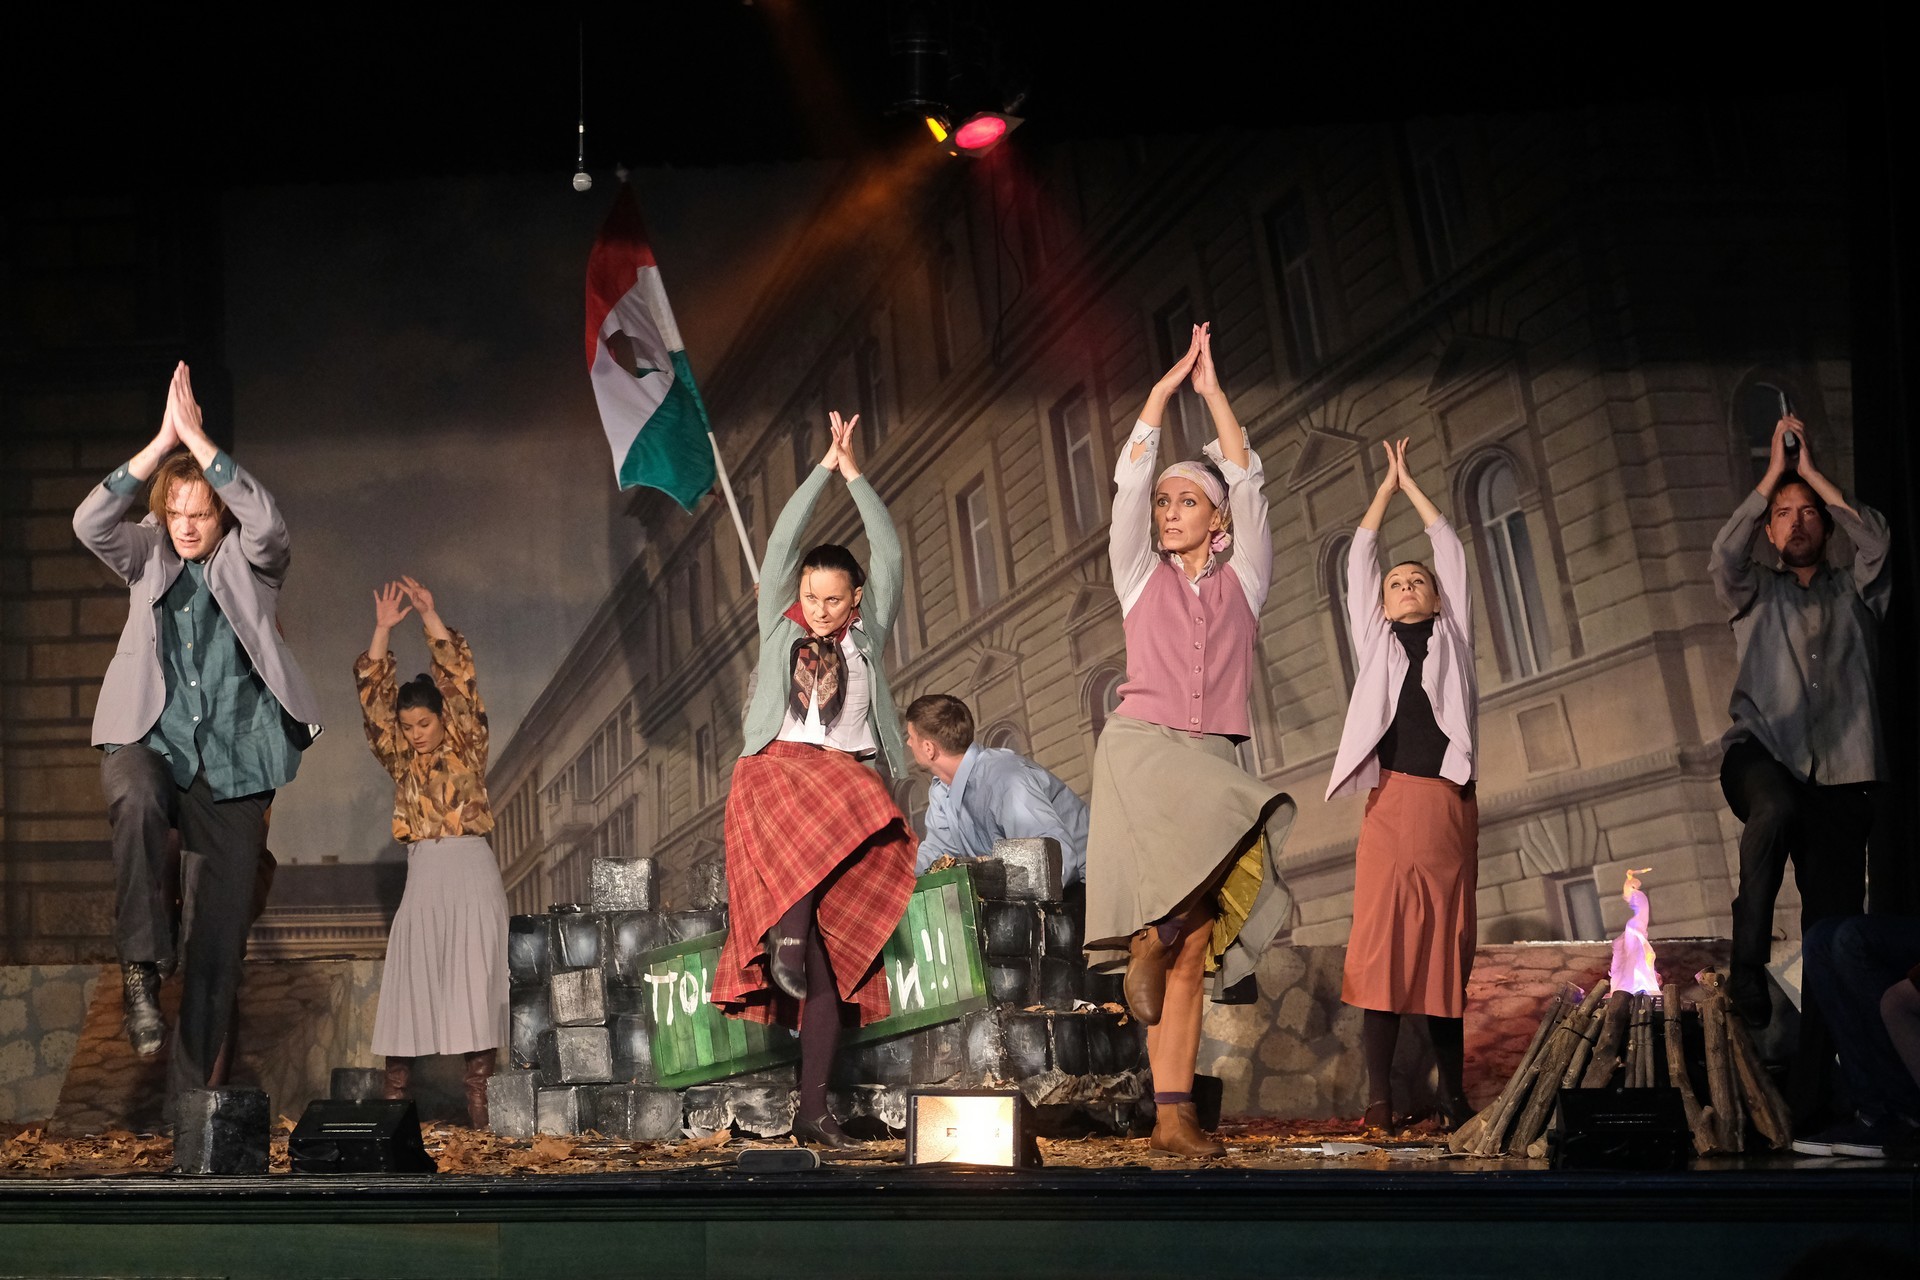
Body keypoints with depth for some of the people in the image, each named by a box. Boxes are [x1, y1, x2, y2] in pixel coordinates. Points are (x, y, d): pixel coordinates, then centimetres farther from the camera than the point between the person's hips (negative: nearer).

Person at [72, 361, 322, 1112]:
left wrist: (196, 438, -18)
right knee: (136, 801, -39)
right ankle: (141, 967, -28)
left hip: (233, 768, 0)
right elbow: (89, 522, -9)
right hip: (150, 744, 0)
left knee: (220, 941, 0)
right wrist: (162, 442, -14)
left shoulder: (249, 565, 5)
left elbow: (267, 523, -18)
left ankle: (190, 1098, 8)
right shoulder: (148, 559, 10)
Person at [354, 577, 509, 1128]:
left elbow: (459, 680, -4)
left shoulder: (468, 748, 5)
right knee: (409, 981, 0)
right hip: (422, 877, 3)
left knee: (475, 980, -6)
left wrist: (430, 617, -7)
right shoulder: (401, 761, 12)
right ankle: (394, 1097, 1)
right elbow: (372, 697, 5)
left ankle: (476, 1092, -7)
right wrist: (383, 629, -2)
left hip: (472, 871, -3)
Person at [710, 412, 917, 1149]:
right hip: (779, 770, -1)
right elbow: (781, 543, 9)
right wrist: (824, 468, 10)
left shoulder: (868, 636, 18)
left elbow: (889, 554, 13)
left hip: (853, 778, 1)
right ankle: (787, 935, -38)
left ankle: (813, 1110, -6)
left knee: (838, 958, -6)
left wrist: (857, 476, 14)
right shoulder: (780, 627, 16)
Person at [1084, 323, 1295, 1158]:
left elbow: (1248, 485, 9)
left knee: (1193, 956, -6)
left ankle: (1173, 1113, -9)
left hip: (1212, 760, 2)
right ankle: (1157, 936, -12)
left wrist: (1214, 392, 10)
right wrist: (1166, 386, 7)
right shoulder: (1142, 578, 14)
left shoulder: (1241, 583, 16)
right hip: (1142, 746, -2)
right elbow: (1130, 480, 6)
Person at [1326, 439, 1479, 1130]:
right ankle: (1379, 1095, -11)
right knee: (1381, 943, -9)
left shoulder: (1452, 636, 19)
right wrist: (1388, 483, 29)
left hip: (1450, 805, 1)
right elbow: (1359, 558, 22)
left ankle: (1453, 1091, 5)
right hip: (1390, 802, -1)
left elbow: (1452, 552, 23)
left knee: (1448, 945, 1)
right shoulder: (1375, 639, 19)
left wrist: (1411, 483, 31)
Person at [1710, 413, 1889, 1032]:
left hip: (1840, 772, 2)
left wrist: (1810, 470, 6)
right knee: (1776, 806, -39)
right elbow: (1725, 553, -2)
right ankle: (1748, 962, -31)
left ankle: (1823, 1046, -2)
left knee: (1834, 915, -5)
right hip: (1762, 754, -2)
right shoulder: (1755, 592, 20)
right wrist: (1774, 470, 2)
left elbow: (1876, 538, 1)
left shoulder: (1854, 592, 20)